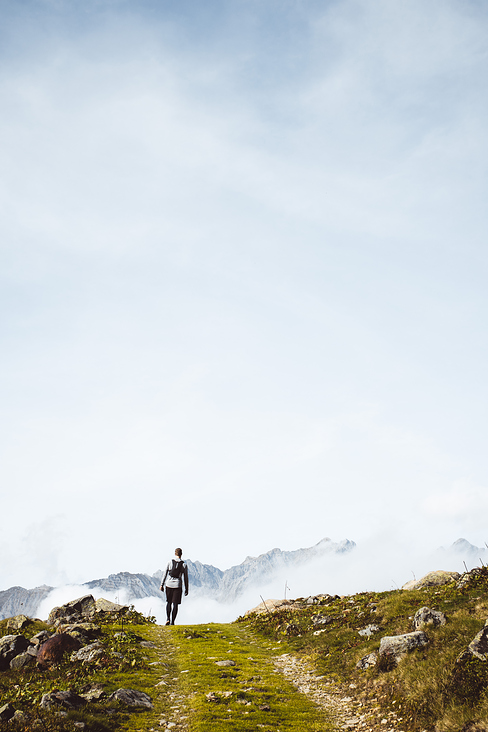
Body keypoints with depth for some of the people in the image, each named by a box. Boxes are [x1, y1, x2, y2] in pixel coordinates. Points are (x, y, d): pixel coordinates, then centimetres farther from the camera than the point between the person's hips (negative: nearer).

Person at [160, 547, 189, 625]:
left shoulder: (170, 562, 0)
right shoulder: (184, 564, 0)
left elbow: (165, 574, 0)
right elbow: (186, 578, 3)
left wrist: (162, 584, 5)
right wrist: (186, 589, 10)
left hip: (169, 584, 1)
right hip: (178, 585, -1)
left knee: (168, 602, 19)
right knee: (175, 604, 3)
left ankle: (168, 619, 10)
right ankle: (172, 622, 0)